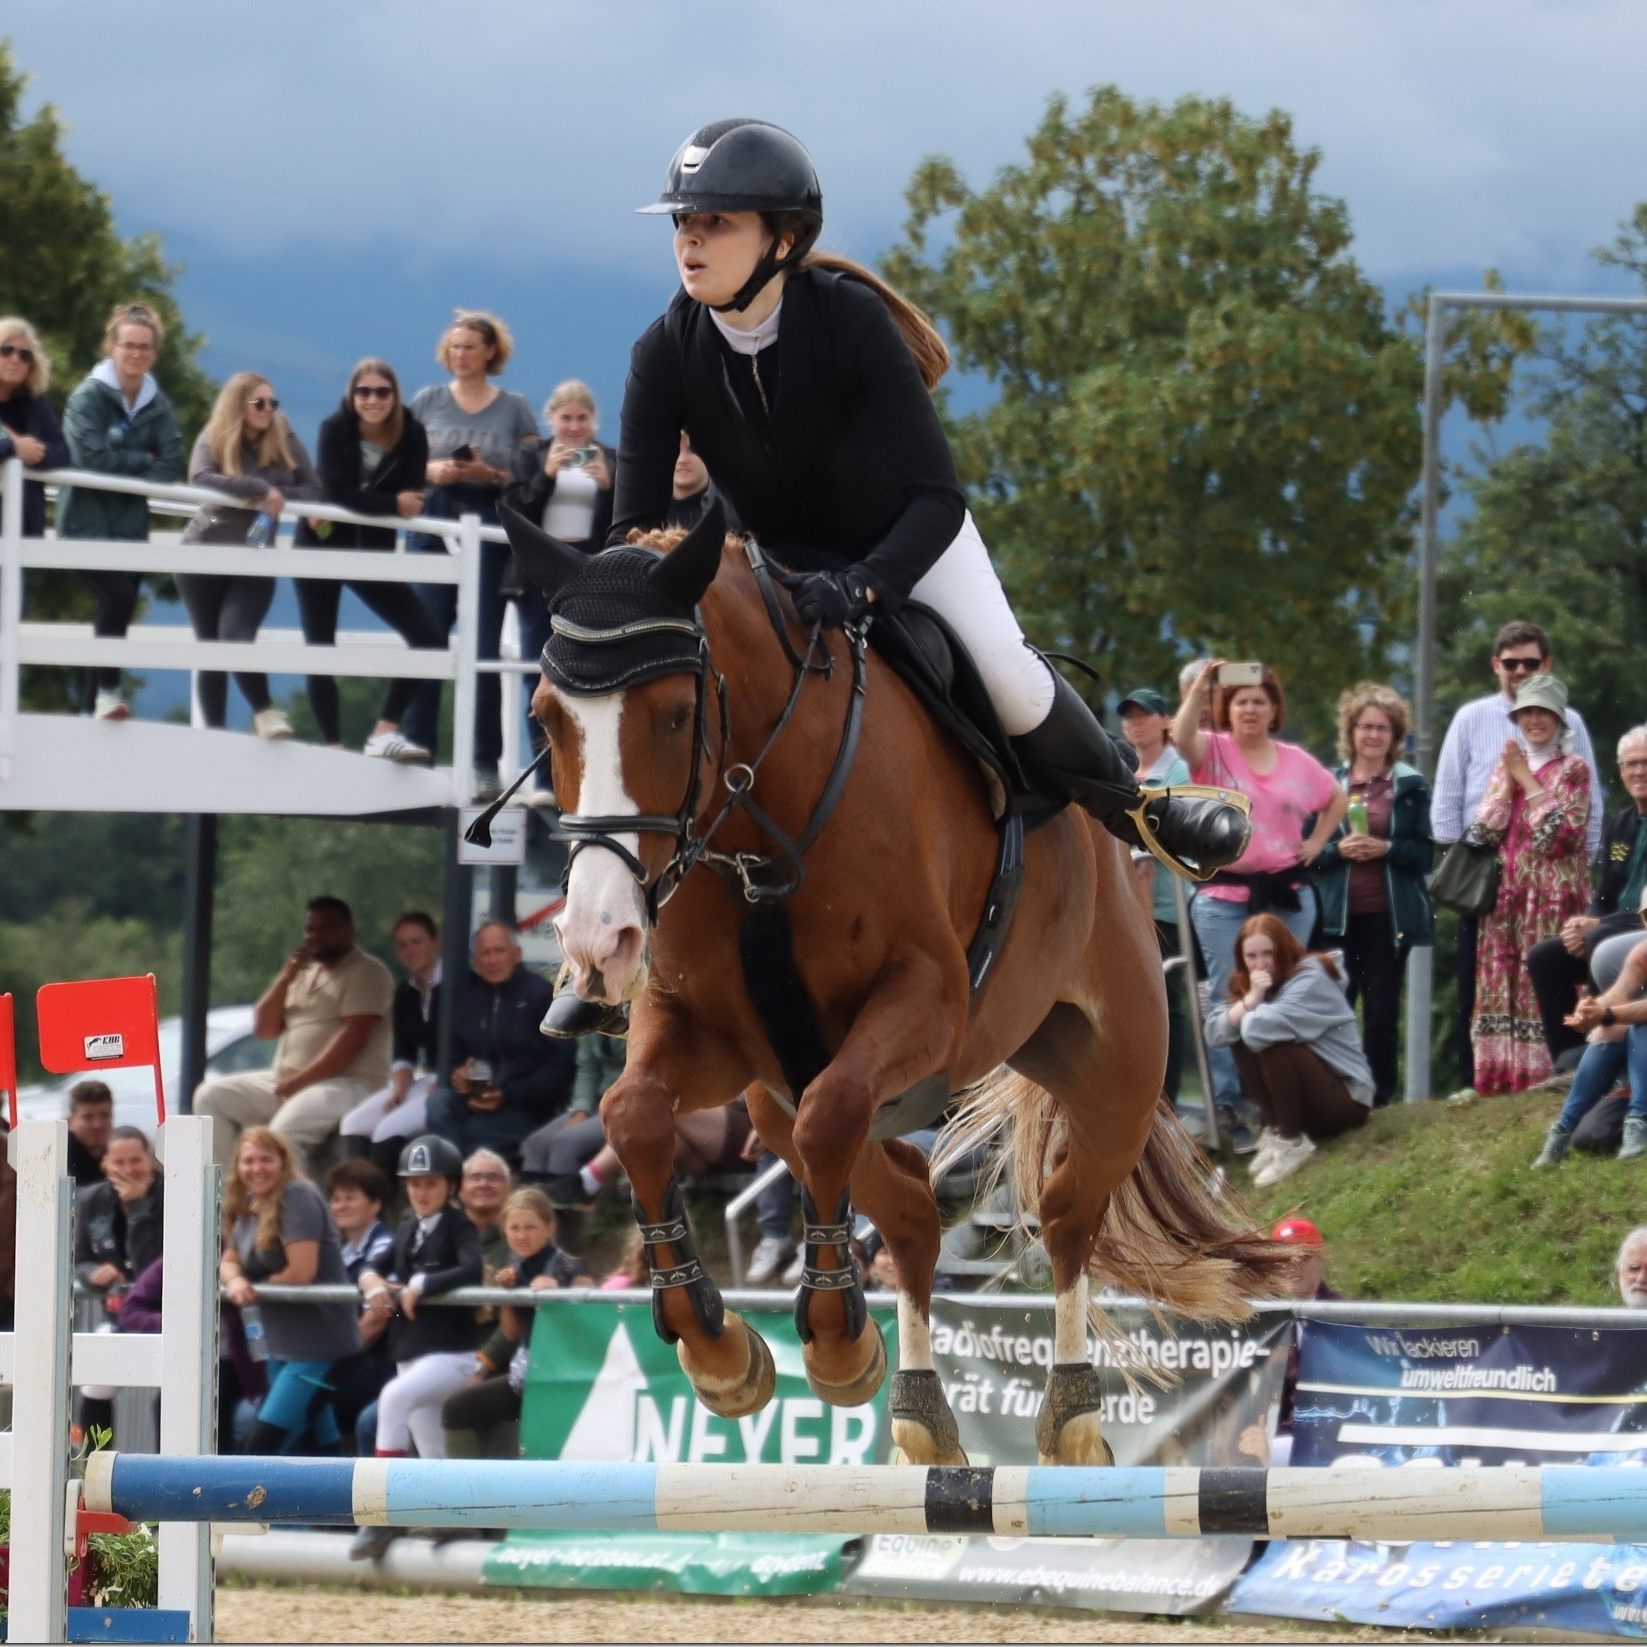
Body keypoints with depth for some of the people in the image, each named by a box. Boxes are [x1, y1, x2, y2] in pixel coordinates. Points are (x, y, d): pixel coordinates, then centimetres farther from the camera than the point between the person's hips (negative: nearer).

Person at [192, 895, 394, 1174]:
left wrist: (299, 1082, -19)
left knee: (285, 1131, -35)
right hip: (285, 1083, 9)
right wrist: (286, 978, 0)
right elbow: (263, 1030, 14)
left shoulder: (366, 973, -4)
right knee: (211, 1096, -3)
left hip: (347, 1085, -9)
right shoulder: (304, 974, 20)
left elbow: (353, 1040, -16)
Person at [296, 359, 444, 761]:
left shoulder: (412, 435, -8)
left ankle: (385, 732, -4)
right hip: (322, 548, -2)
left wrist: (362, 506, -21)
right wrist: (392, 503, -25)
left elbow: (413, 503, -13)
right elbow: (338, 494, -22)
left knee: (428, 637, -8)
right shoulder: (335, 430, -13)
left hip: (372, 552, 2)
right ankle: (333, 748, 3)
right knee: (320, 652, -2)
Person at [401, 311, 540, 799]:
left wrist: (491, 474, -13)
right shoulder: (427, 402, 11)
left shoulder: (513, 409, 8)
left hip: (491, 529, -1)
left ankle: (485, 764, -3)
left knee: (484, 648, -4)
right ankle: (417, 754, 2)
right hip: (435, 521, 1)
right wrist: (430, 471, -9)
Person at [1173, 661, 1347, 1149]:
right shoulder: (1213, 751, 0)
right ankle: (1227, 1107, -4)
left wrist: (1317, 841, 11)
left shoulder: (1296, 761, 11)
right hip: (1224, 895, -4)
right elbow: (1181, 737, -22)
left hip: (1288, 895, 4)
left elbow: (1338, 799, 25)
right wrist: (1200, 688, -32)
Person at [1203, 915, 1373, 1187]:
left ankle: (1291, 1142, -19)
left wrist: (1245, 1016, -9)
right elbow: (1214, 1033, -8)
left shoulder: (1311, 980, -19)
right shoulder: (1246, 984, 6)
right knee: (1243, 1042, -11)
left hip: (1345, 1097, -7)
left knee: (1273, 1044, -28)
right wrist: (1250, 999, -22)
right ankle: (1274, 1130, -9)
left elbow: (1263, 1027, -33)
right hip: (1302, 1099, 7)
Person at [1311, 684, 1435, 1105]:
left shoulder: (1411, 786, 6)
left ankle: (1380, 1096, 9)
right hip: (1338, 914, 0)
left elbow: (1425, 854, 4)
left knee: (1382, 1011, 3)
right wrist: (1338, 850, -12)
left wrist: (1385, 848, -13)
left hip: (1389, 913, 0)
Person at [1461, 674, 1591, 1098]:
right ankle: (1497, 1077, 1)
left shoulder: (1573, 769, 1)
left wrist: (1527, 780, -8)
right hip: (1506, 894, 5)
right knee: (1500, 983, 0)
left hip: (1552, 894, -5)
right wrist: (1508, 782, -4)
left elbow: (1563, 832, -11)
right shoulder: (1506, 765, 15)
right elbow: (1484, 831, 7)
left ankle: (1541, 1076, -9)